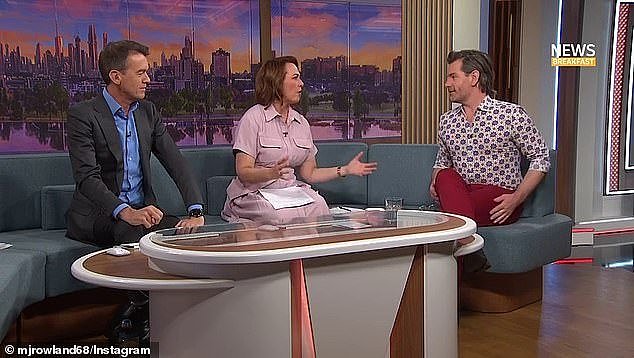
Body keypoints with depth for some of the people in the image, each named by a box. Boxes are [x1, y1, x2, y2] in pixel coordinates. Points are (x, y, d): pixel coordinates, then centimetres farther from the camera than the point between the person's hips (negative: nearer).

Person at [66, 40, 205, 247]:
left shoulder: (148, 111, 10)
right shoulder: (83, 115, -8)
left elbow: (176, 163, 3)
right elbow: (86, 177, -19)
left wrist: (196, 211, -12)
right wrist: (125, 212, -35)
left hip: (142, 210, 5)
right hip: (97, 215, -5)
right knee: (139, 234, -35)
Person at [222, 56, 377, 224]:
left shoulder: (302, 122, 12)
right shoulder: (254, 118, -7)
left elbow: (309, 173, 14)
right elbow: (243, 173, -13)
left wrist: (345, 170, 4)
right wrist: (272, 173, -32)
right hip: (254, 194, -5)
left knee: (318, 206, -26)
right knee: (285, 215, -35)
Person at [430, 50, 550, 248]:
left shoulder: (512, 115, 0)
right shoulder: (446, 121, 15)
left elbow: (540, 158, 1)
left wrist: (516, 199, -11)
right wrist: (435, 183, 4)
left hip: (500, 199, -4)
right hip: (458, 193, 4)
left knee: (453, 205, -34)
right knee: (446, 177, -31)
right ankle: (466, 243, -42)